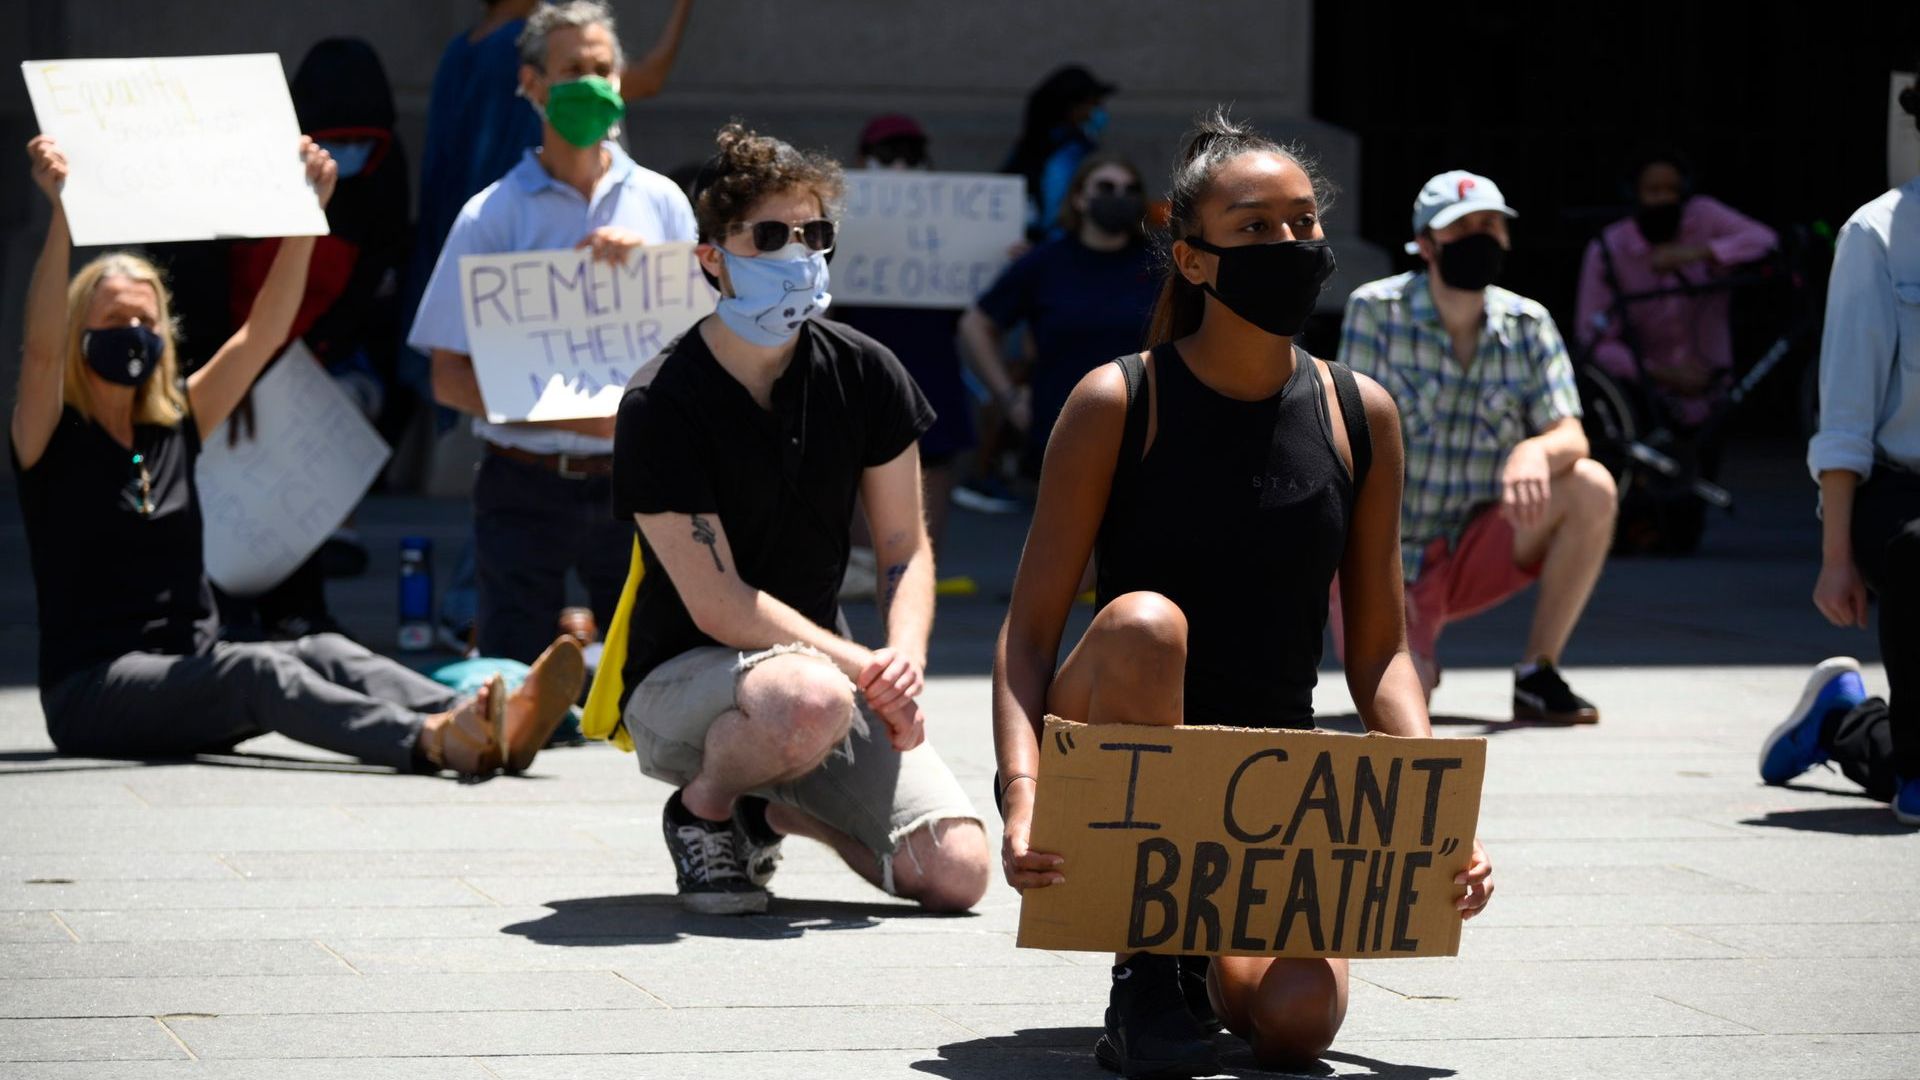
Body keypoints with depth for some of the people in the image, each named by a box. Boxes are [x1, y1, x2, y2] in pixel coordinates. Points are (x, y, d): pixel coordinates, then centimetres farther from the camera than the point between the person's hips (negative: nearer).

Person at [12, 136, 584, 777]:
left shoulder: (175, 425, 16)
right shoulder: (51, 439, 0)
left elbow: (263, 333, 10)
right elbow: (42, 345, -19)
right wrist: (61, 215, -31)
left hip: (188, 687, 6)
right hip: (91, 692, -6)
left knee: (323, 654, -24)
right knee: (256, 671, -33)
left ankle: (489, 727, -49)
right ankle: (429, 741, -59)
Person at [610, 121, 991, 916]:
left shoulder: (863, 375, 0)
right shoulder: (660, 409, -16)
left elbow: (906, 546, 5)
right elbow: (717, 606, -19)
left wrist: (906, 656, -16)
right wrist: (864, 668, -23)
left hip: (820, 658, 5)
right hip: (681, 679, -5)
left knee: (957, 873, -14)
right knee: (811, 699, -41)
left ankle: (773, 810, 15)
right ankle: (704, 806, -6)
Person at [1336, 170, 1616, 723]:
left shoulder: (1528, 325, 0)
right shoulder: (1376, 310, -9)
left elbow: (1571, 437, -9)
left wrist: (1537, 451, -35)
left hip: (1479, 551, 3)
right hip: (1392, 558, -3)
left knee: (1592, 487, -22)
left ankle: (1538, 676, -12)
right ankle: (1416, 656, 15)